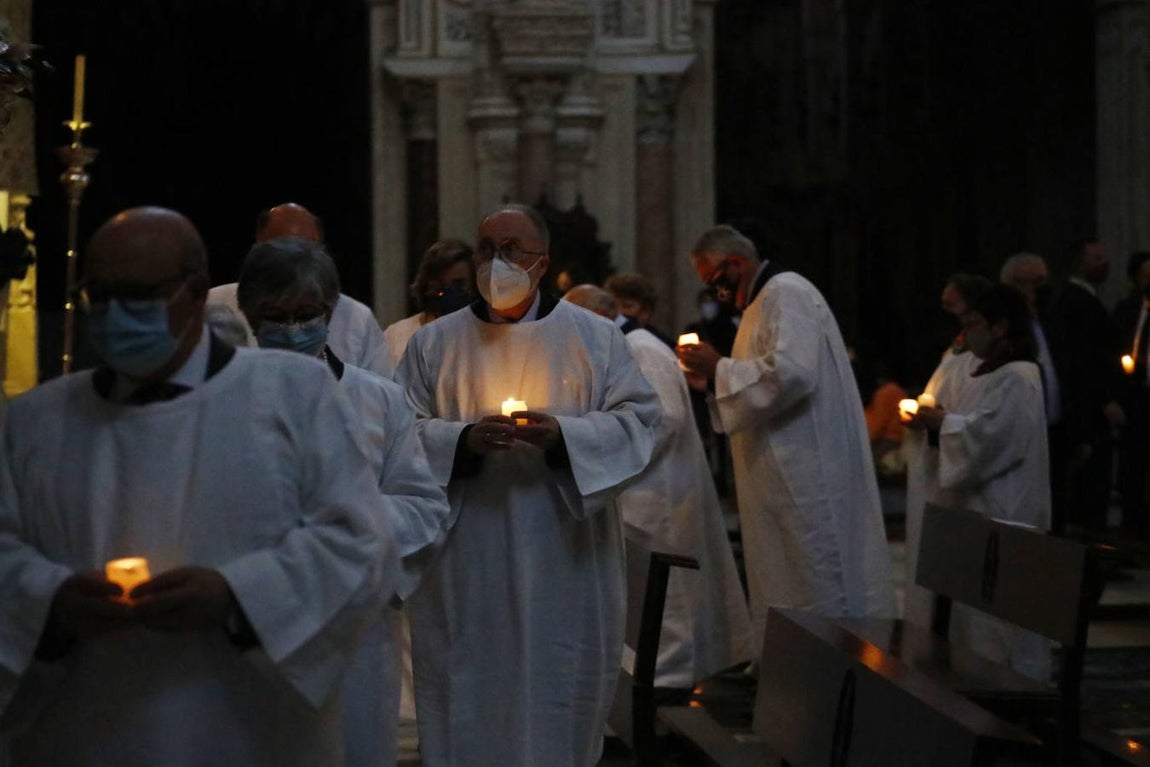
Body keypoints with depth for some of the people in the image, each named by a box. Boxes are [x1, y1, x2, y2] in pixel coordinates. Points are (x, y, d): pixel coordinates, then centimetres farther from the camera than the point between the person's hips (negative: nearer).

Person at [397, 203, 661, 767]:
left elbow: (638, 421, 2)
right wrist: (462, 439, -16)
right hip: (464, 566, 0)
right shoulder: (433, 343, 8)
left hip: (564, 562, 0)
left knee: (559, 688, 3)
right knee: (467, 692, 1)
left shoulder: (595, 337, 7)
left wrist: (564, 434, -15)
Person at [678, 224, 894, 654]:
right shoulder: (763, 300, 19)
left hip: (808, 470, -11)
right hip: (785, 473, 11)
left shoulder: (787, 293, -13)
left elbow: (792, 372, -26)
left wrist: (719, 370, -15)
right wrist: (710, 378, 12)